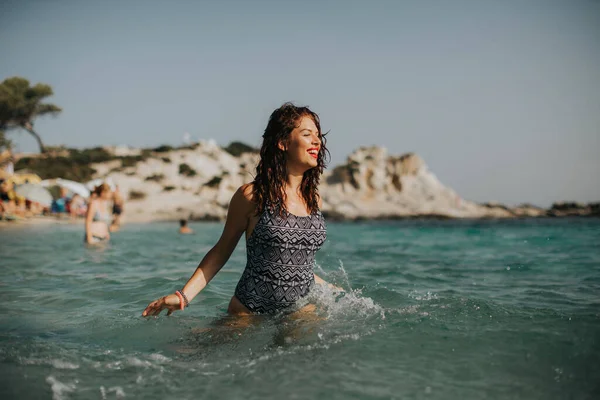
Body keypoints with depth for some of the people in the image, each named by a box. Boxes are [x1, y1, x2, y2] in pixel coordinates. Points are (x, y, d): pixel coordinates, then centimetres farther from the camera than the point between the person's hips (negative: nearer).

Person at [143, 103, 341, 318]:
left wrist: (331, 289, 24)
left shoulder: (313, 200, 5)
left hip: (302, 310, 5)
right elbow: (221, 251, 0)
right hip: (248, 312, -4)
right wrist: (184, 295, -9)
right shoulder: (251, 195, -10)